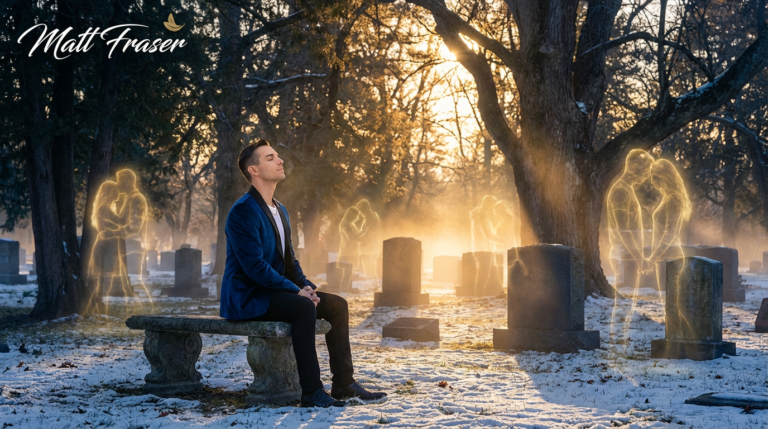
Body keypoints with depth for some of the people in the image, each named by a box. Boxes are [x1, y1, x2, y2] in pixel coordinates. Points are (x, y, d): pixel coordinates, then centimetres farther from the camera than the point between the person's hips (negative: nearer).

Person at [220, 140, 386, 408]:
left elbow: (289, 259, 20)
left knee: (337, 304, -2)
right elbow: (254, 265, -23)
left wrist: (307, 286, 1)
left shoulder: (280, 211, 15)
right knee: (304, 308, -33)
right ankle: (311, 391, -30)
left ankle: (343, 383, 0)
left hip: (276, 291, 9)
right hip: (245, 298, -9)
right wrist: (296, 291, -21)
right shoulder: (243, 211, -16)